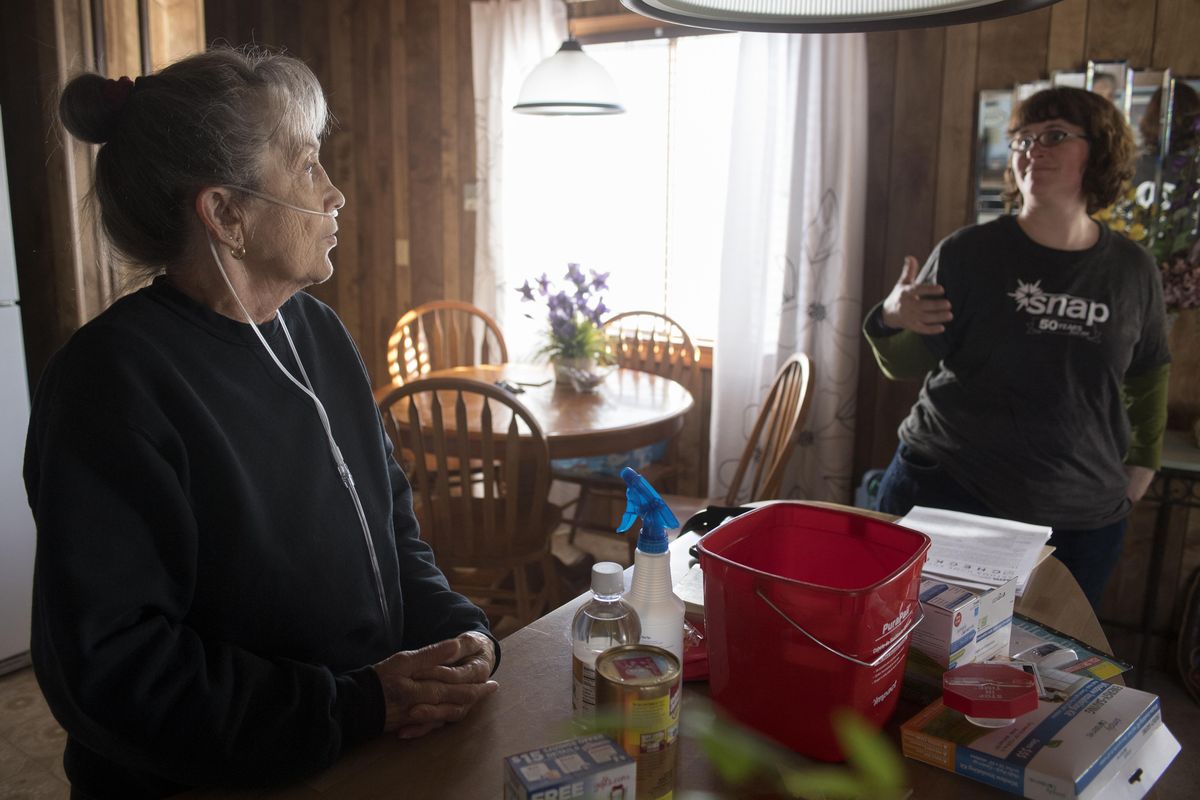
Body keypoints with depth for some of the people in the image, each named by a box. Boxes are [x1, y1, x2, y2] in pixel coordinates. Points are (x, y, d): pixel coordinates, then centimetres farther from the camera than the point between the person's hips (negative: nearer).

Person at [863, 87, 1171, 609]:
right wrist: (892, 321, -23)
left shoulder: (1132, 270, 4)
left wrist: (1143, 460, 19)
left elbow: (1149, 373, 20)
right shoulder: (968, 253, -5)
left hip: (1082, 520, 3)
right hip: (947, 495, -2)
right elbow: (906, 365, -3)